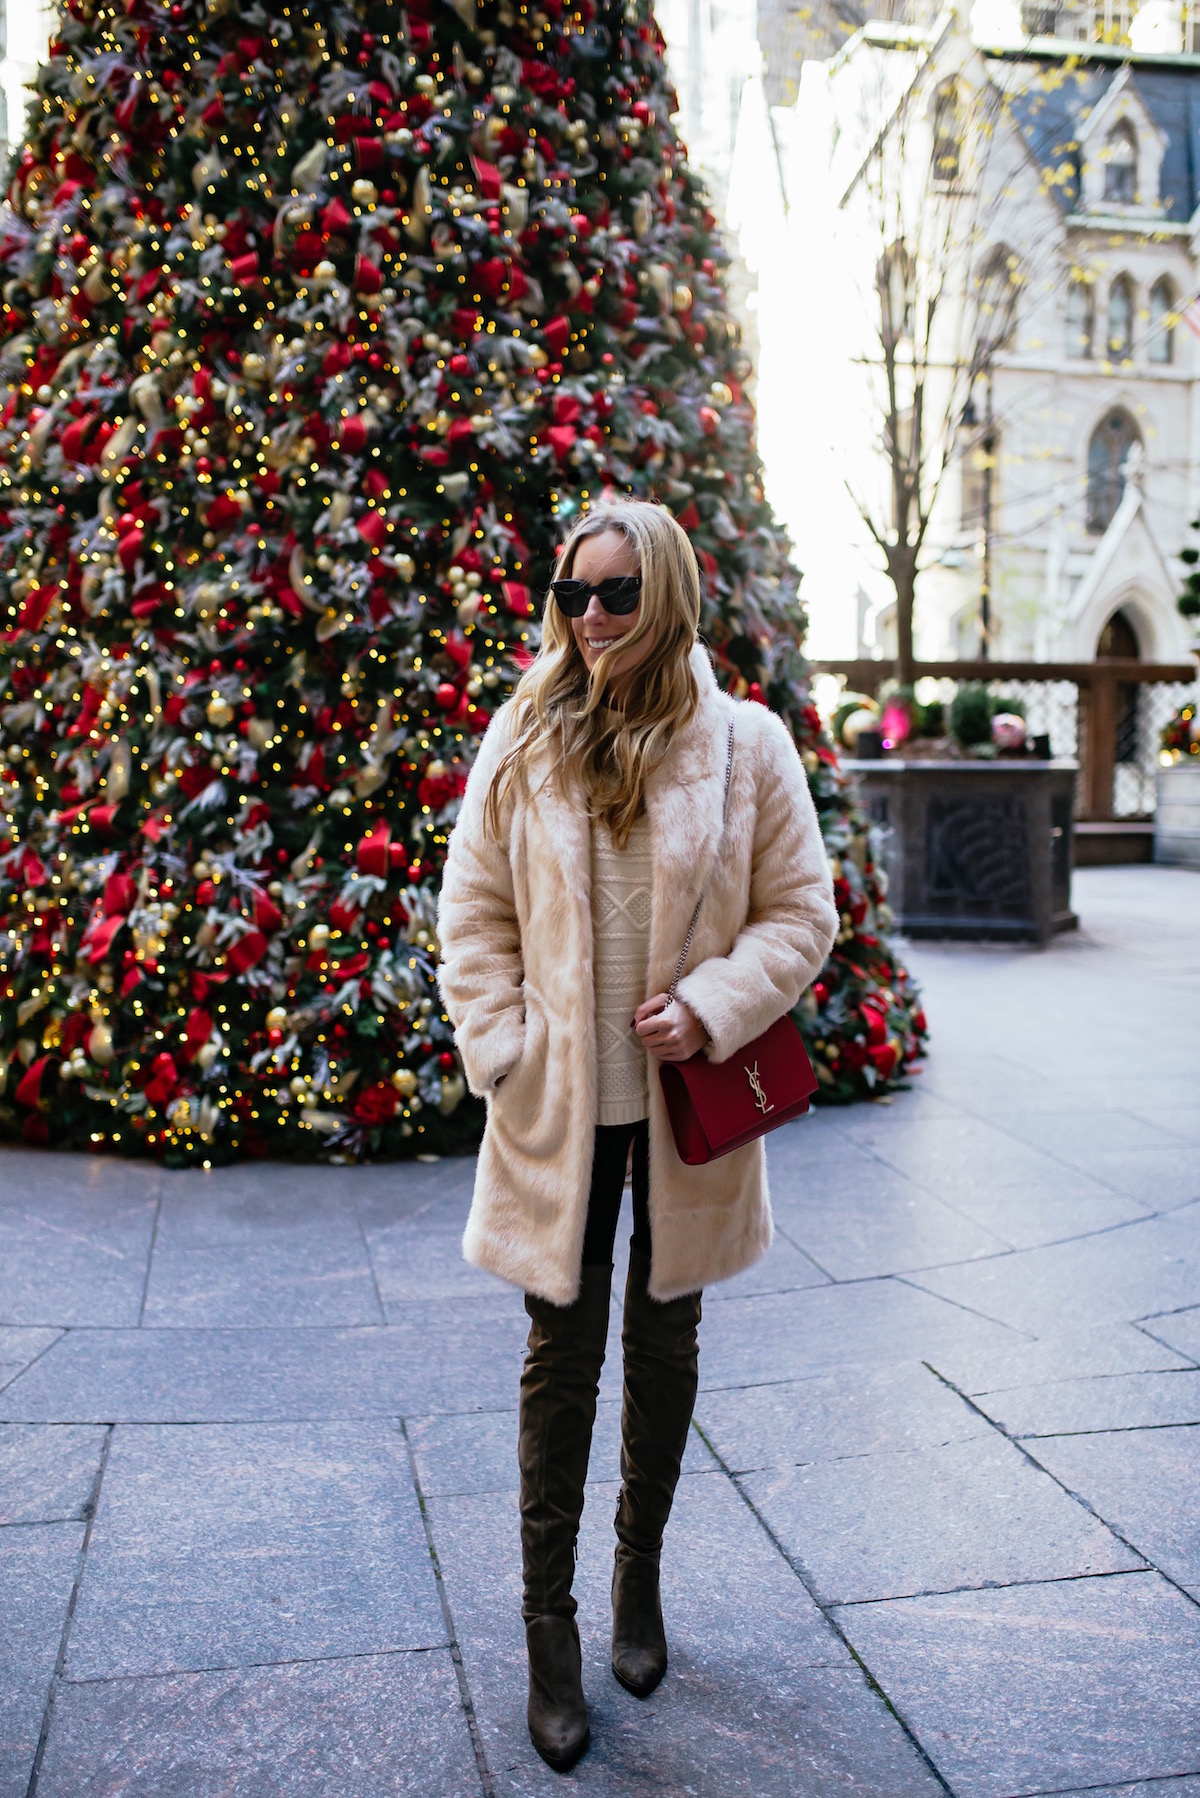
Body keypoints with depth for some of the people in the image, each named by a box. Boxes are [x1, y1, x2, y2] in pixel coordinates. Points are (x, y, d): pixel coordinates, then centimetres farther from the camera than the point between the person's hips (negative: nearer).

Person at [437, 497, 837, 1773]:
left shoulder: (747, 745, -5)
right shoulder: (522, 742, -2)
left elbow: (800, 913, -1)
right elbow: (472, 916, 1)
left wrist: (712, 1006, -16)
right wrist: (502, 1055, -8)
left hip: (686, 1110, 0)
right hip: (560, 1111, 0)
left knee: (665, 1343, 17)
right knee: (562, 1352, 8)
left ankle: (640, 1574, 39)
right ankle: (549, 1627, 24)